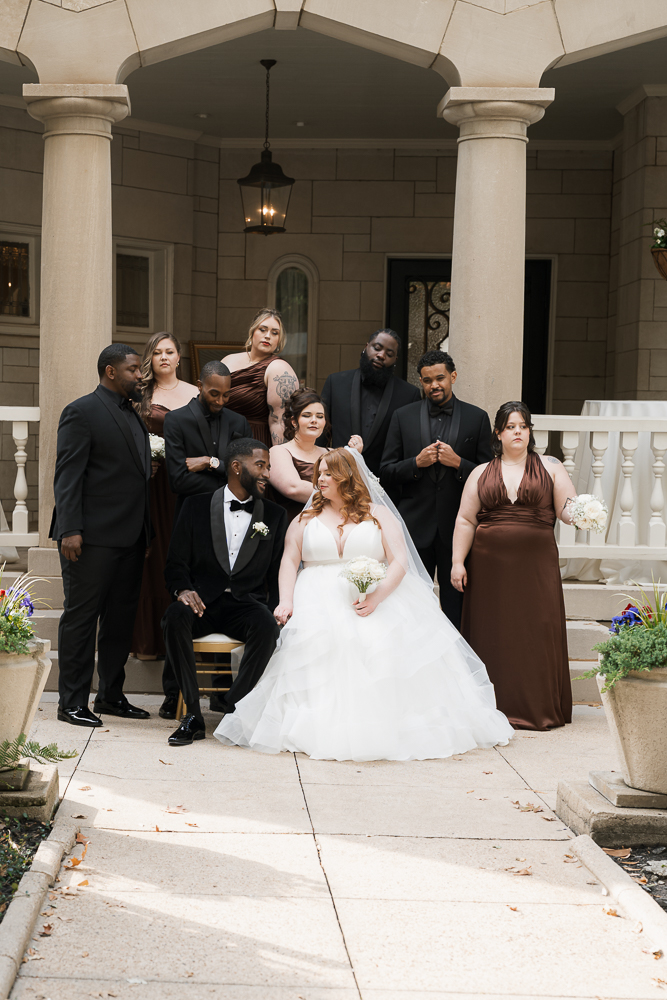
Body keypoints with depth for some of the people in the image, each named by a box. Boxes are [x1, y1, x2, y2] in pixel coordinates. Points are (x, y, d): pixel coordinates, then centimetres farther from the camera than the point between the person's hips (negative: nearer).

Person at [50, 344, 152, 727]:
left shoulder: (134, 415, 18)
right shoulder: (82, 412, -7)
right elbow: (67, 476, -12)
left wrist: (147, 532, 14)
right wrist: (69, 530, -19)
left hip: (131, 537, 8)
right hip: (93, 537, -8)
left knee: (121, 619, 12)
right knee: (81, 617, -2)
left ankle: (111, 695, 21)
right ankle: (73, 702, 4)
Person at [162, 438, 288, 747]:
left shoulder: (275, 516, 12)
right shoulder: (197, 506, 7)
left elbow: (279, 574, 11)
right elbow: (176, 564, 6)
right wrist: (183, 590, -18)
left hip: (247, 603, 1)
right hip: (203, 601, -1)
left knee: (267, 627, -34)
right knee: (175, 616, -35)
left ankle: (235, 708, -19)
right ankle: (193, 713, -24)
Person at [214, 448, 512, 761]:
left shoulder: (379, 515, 11)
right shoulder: (306, 519, 19)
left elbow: (400, 562, 1)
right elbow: (290, 561, 11)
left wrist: (376, 597, -17)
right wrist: (285, 601, -8)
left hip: (378, 599, -1)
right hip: (320, 601, 1)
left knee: (386, 642, -32)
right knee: (315, 639, -32)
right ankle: (326, 731, -30)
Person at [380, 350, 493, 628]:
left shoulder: (477, 418, 4)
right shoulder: (403, 417, 6)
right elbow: (386, 473, 5)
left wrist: (458, 463, -14)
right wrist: (417, 463, -12)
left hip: (458, 529, -1)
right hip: (416, 527, 1)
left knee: (456, 607, 4)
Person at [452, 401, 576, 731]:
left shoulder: (550, 467, 9)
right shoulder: (481, 473, 11)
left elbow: (566, 509, 3)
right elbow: (465, 521, 9)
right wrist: (457, 562, 1)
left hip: (537, 564, -1)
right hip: (490, 565, 1)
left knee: (537, 631, -4)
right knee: (494, 634, 1)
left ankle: (538, 707, 3)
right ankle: (498, 706, 7)